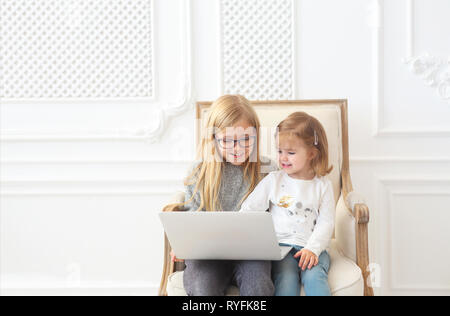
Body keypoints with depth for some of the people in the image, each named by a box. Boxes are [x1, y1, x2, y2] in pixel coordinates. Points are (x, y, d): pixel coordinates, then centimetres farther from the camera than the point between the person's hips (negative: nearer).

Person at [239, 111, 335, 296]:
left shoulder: (323, 186, 7)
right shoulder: (273, 181, 9)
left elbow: (326, 223, 3)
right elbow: (249, 209, 9)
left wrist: (312, 249, -13)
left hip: (313, 248, 0)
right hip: (281, 246, 0)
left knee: (314, 277, -29)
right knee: (286, 280, -28)